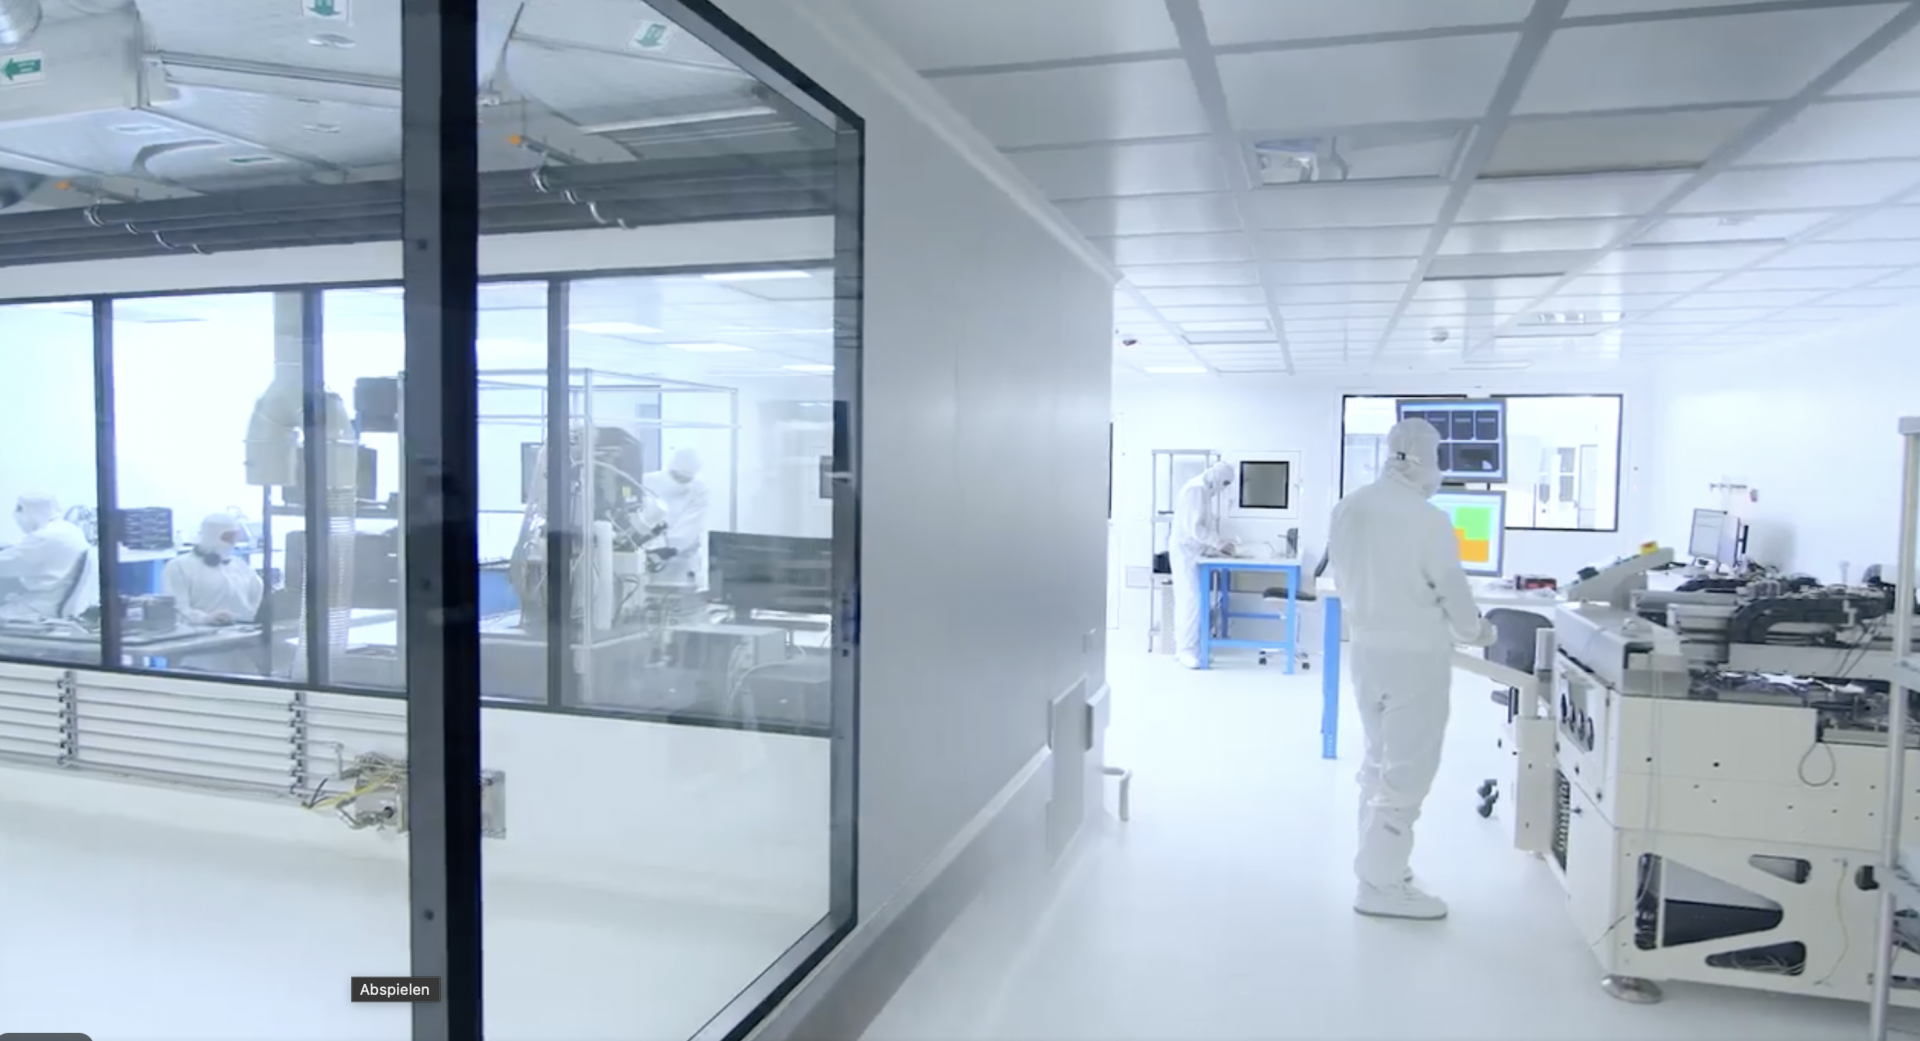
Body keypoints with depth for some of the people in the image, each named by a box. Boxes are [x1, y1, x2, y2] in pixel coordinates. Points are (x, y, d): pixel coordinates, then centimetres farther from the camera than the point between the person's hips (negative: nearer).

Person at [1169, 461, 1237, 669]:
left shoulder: (1204, 490, 15)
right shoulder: (1196, 489, -17)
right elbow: (1193, 527, -23)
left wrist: (1217, 543, 6)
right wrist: (1218, 543, -18)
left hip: (1191, 553, 10)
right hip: (1185, 552, -10)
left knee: (1187, 601, 10)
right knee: (1192, 601, -11)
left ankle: (1183, 648, 14)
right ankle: (1186, 650, -9)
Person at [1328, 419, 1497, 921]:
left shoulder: (1347, 508, 1)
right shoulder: (1428, 520, -20)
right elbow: (1453, 591, -10)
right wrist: (1476, 631, 10)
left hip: (1366, 647, 7)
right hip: (1414, 655, -7)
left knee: (1380, 762, 20)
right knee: (1407, 771, 2)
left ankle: (1378, 862, 30)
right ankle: (1381, 884, 8)